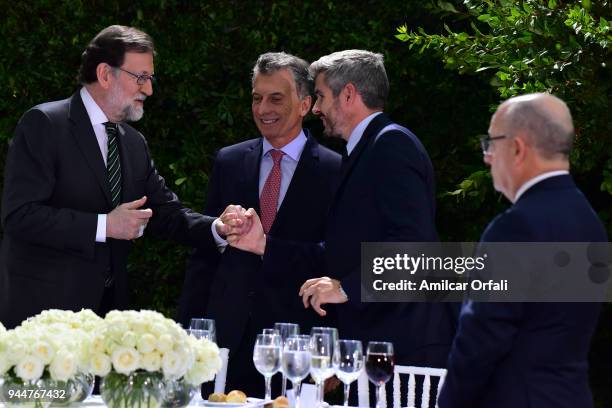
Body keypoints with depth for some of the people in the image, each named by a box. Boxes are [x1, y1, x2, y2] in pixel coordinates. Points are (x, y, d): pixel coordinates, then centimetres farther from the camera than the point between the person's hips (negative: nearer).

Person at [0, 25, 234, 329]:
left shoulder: (134, 143, 14)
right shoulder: (44, 124, -9)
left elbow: (166, 213, 14)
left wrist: (219, 229, -6)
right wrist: (104, 226, -19)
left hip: (106, 308, 7)